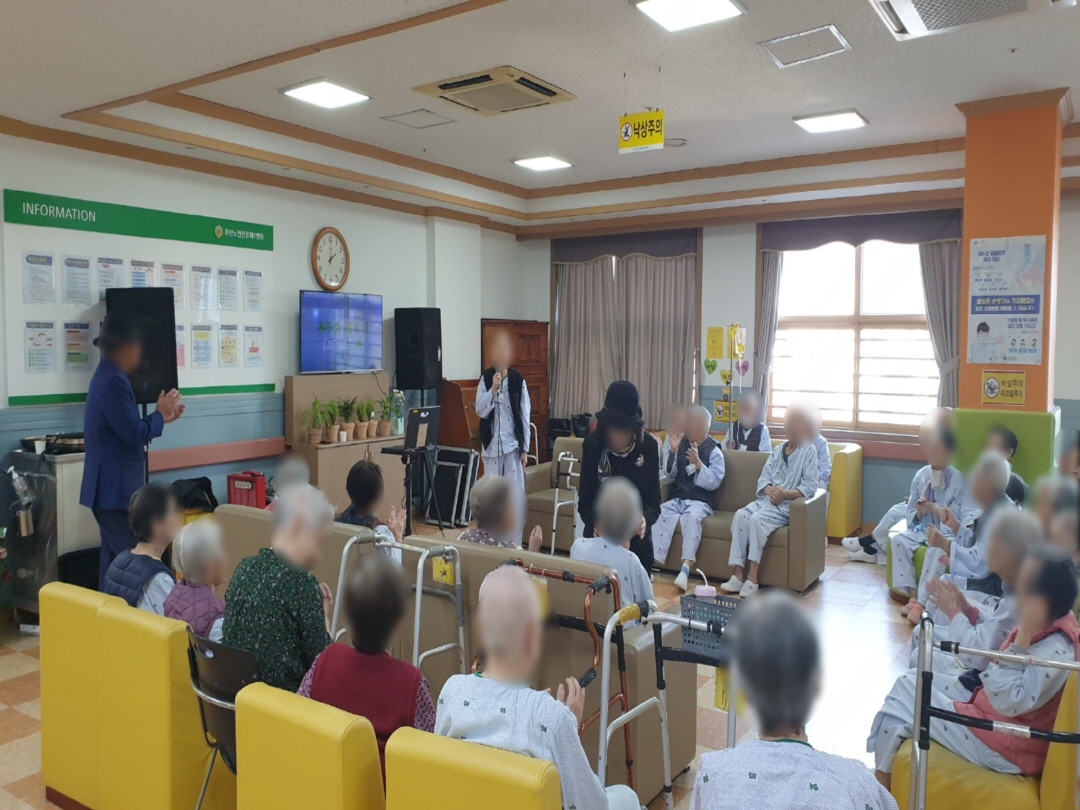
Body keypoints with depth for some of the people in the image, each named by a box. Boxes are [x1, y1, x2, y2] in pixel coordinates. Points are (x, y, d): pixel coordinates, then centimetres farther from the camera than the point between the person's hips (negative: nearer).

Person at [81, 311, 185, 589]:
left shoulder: (107, 376, 14)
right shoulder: (113, 381, -19)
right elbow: (134, 435, -22)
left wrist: (161, 418, 16)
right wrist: (159, 414, -6)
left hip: (111, 486, 11)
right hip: (115, 488, -11)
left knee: (115, 558, 14)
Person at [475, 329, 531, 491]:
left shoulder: (518, 380, -3)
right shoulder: (485, 379, 1)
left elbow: (525, 416, 0)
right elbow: (480, 411, -5)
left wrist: (525, 449, -2)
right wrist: (493, 388, -18)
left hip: (513, 443, -1)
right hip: (492, 444, 1)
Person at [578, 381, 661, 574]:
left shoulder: (649, 446, -12)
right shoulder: (592, 444, -12)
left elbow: (653, 501, -10)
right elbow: (585, 498, -10)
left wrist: (645, 519, -31)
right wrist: (594, 523, -29)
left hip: (636, 536, 0)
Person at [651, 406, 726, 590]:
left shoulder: (714, 451, -2)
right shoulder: (681, 445, 9)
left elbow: (713, 482, -11)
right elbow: (670, 475, 11)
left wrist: (698, 463, -24)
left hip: (700, 502, -4)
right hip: (677, 498, 4)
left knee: (692, 517, -36)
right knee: (658, 513, -26)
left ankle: (685, 568, -42)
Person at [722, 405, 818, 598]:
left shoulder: (809, 451, -1)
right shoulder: (778, 450, 17)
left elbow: (810, 487, -9)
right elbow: (763, 478, 11)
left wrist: (785, 493, -22)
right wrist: (770, 490, -12)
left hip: (787, 505, -5)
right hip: (766, 500, 6)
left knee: (757, 519, -32)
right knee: (740, 515, -23)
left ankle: (752, 578, -29)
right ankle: (738, 575, -26)